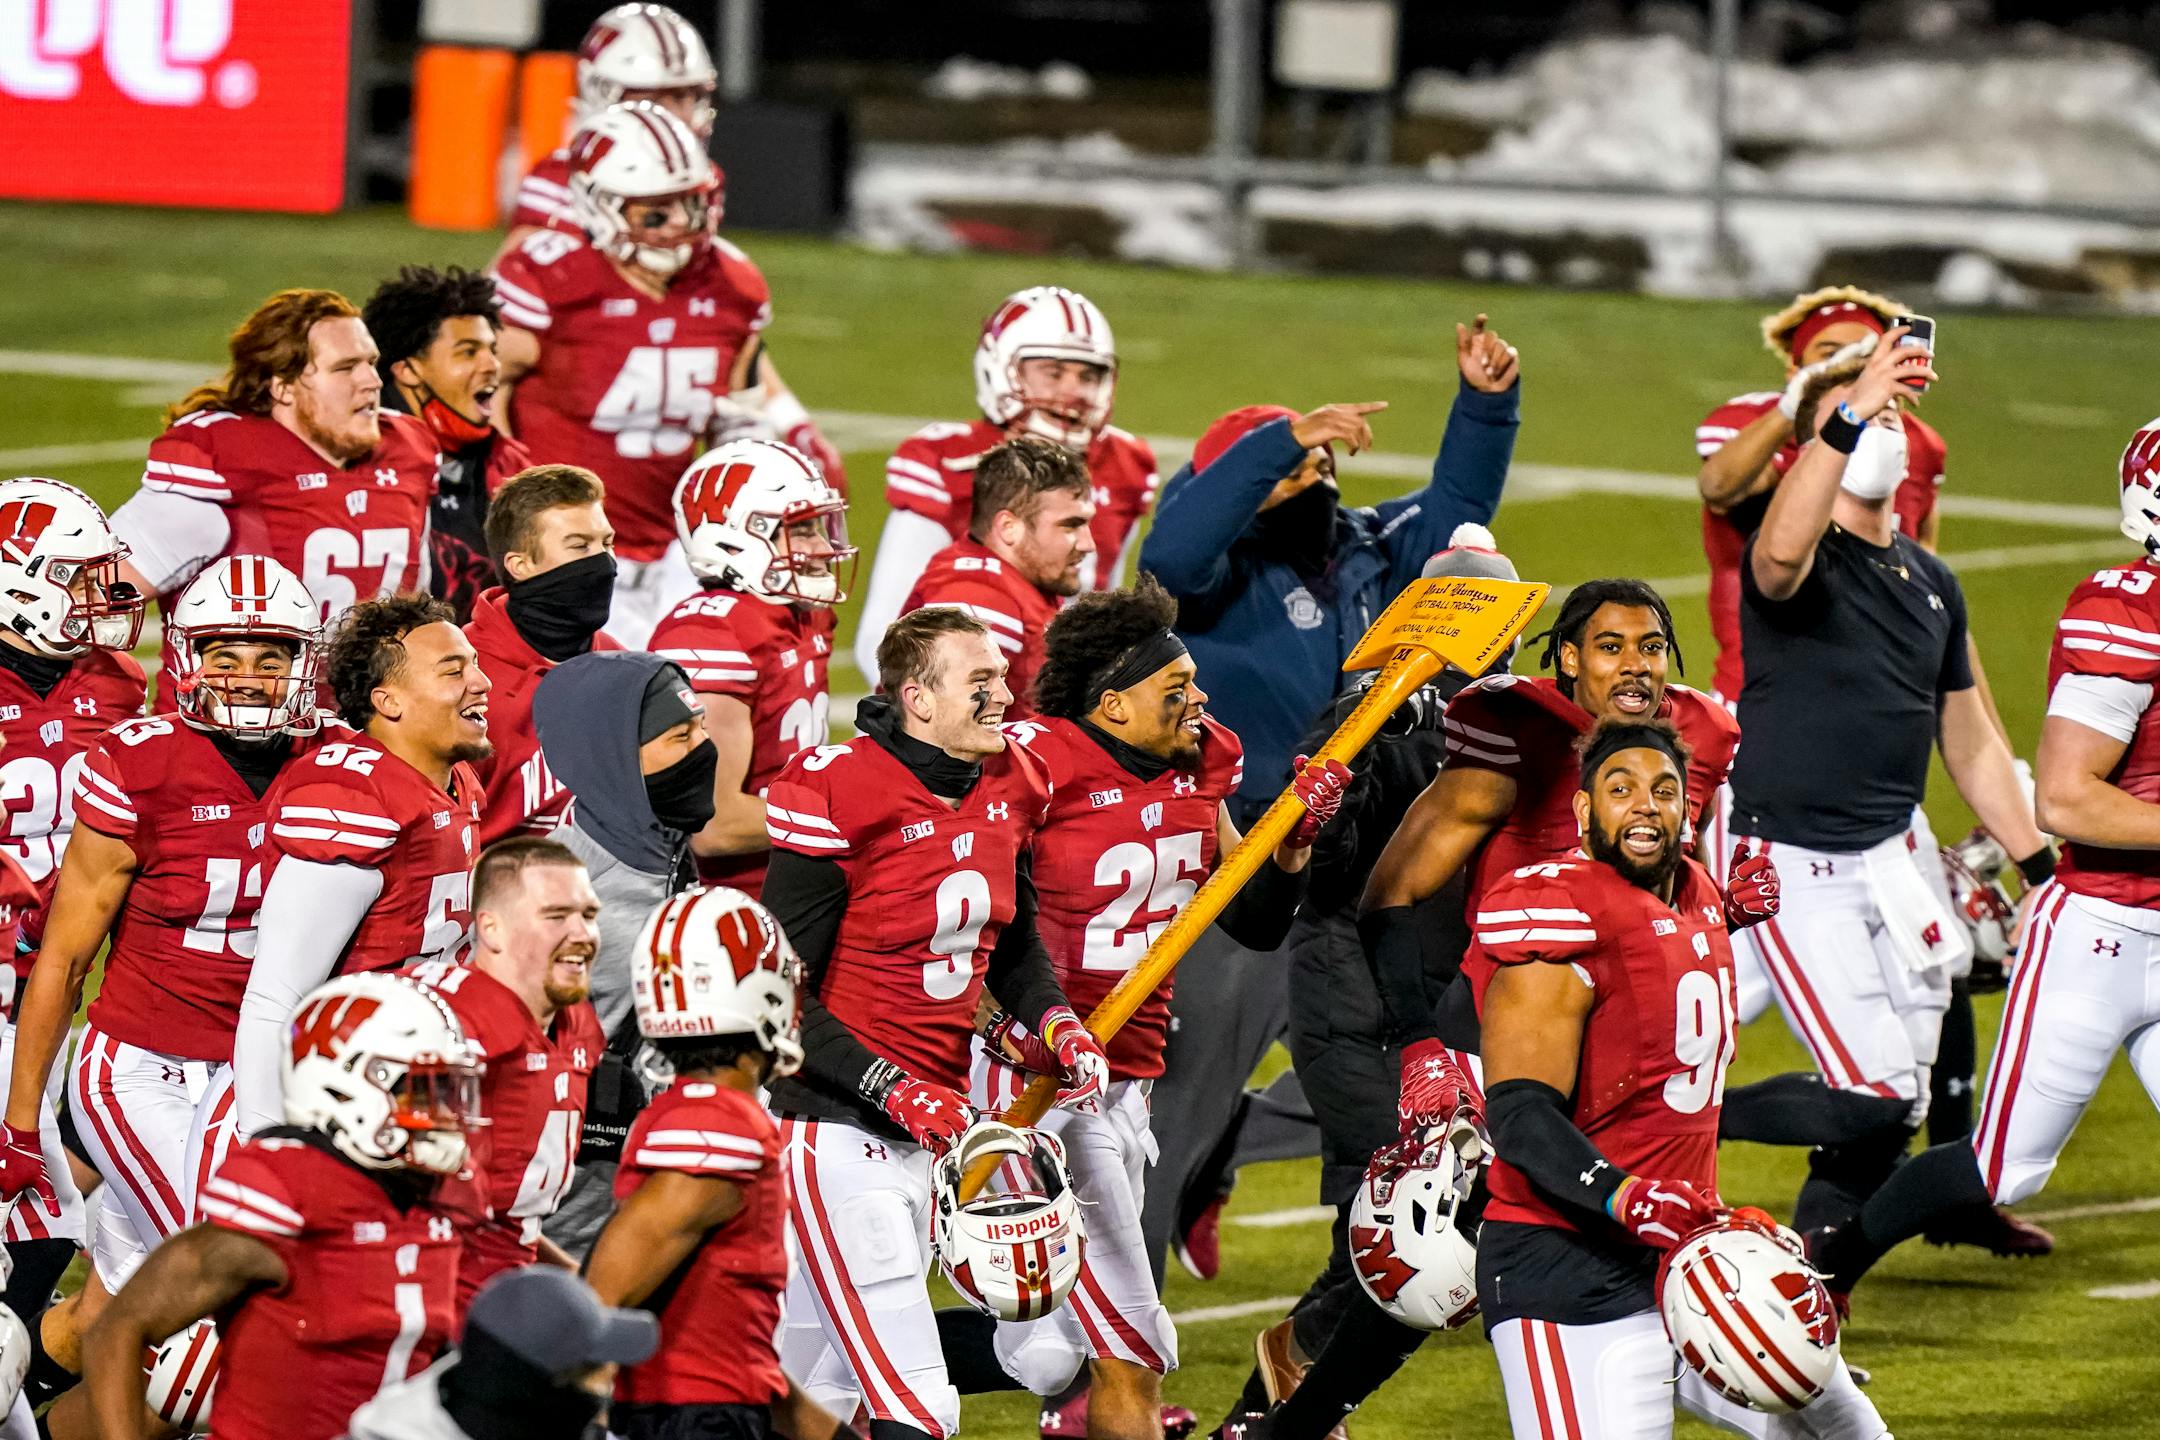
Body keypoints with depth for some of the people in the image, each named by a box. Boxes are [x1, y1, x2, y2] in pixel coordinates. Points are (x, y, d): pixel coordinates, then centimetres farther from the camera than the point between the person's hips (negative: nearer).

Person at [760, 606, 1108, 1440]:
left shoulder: (1007, 785, 7)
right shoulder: (840, 794, -16)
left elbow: (1013, 950, 23)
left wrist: (1056, 1025, 4)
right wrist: (893, 1091, -19)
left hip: (929, 1128, 8)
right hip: (836, 1128, -8)